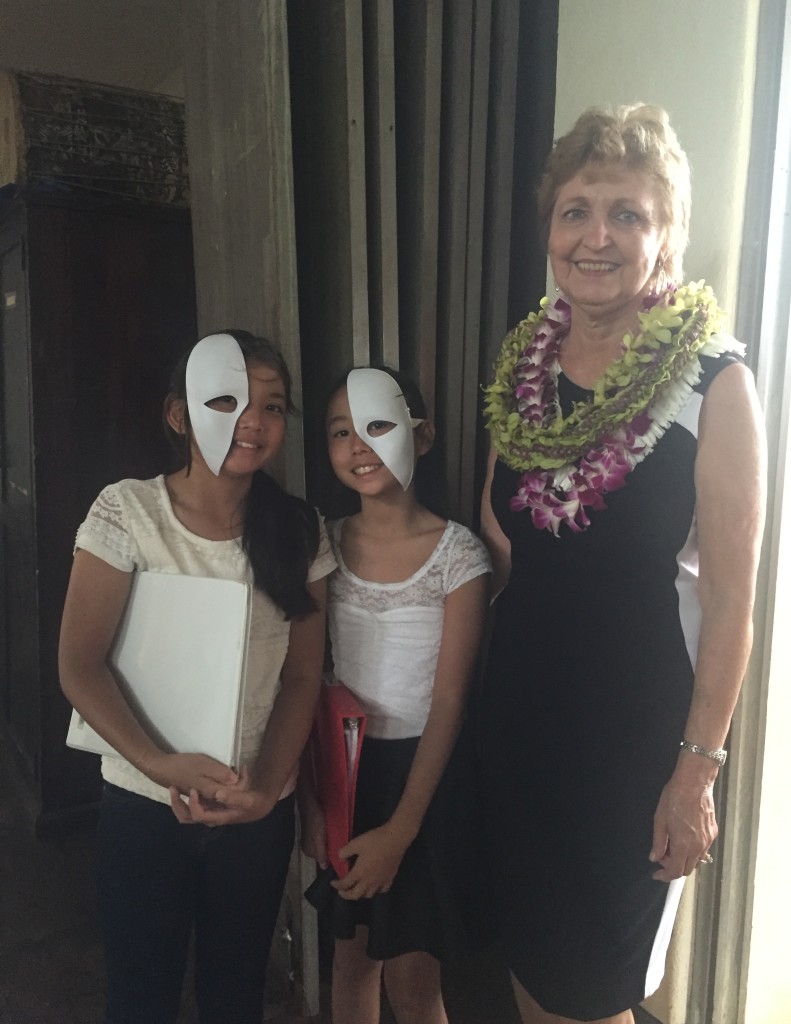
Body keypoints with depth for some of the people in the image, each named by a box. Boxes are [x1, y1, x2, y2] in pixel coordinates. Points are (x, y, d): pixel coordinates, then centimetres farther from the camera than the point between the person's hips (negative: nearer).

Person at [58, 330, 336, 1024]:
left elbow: (303, 676, -4)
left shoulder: (300, 531, -5)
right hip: (145, 807, -2)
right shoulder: (128, 511, -13)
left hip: (259, 811, 2)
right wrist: (163, 765, -24)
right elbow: (80, 666, -13)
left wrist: (265, 786, -15)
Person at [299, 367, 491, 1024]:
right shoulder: (327, 544, -2)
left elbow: (449, 700, -13)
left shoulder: (458, 554, -14)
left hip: (420, 769, -3)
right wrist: (311, 798, -2)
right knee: (353, 952, 17)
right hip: (343, 762, 4)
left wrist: (400, 829, -14)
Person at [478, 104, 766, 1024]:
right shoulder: (522, 358, 1)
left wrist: (699, 767, -12)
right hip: (519, 702, 5)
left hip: (635, 714, -4)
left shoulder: (714, 379, -14)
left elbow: (730, 594, -13)